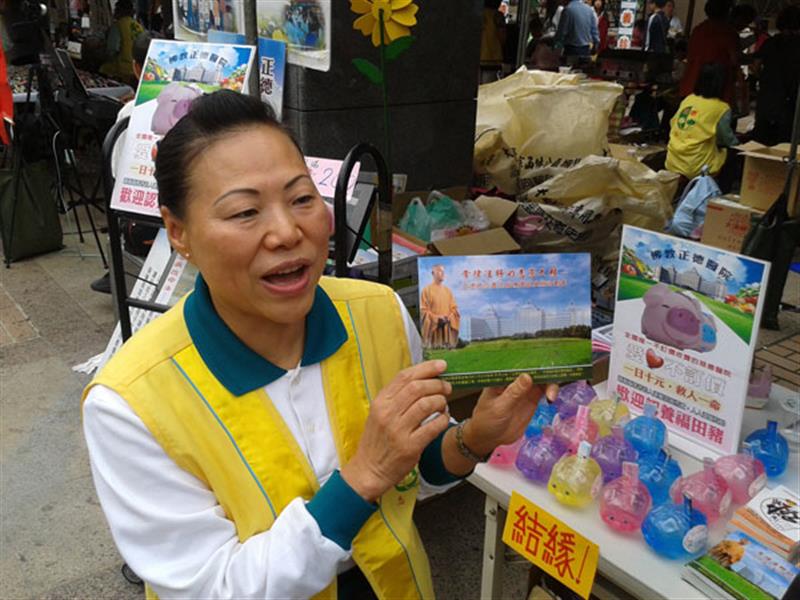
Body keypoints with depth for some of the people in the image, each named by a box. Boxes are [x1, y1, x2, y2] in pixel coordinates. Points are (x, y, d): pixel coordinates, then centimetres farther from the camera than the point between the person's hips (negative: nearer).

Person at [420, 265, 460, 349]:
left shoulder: (447, 290, 14)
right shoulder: (426, 290, -1)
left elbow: (454, 308, 14)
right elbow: (423, 310, -6)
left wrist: (449, 318, -7)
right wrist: (436, 318, -17)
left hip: (447, 329, 5)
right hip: (433, 328, -5)